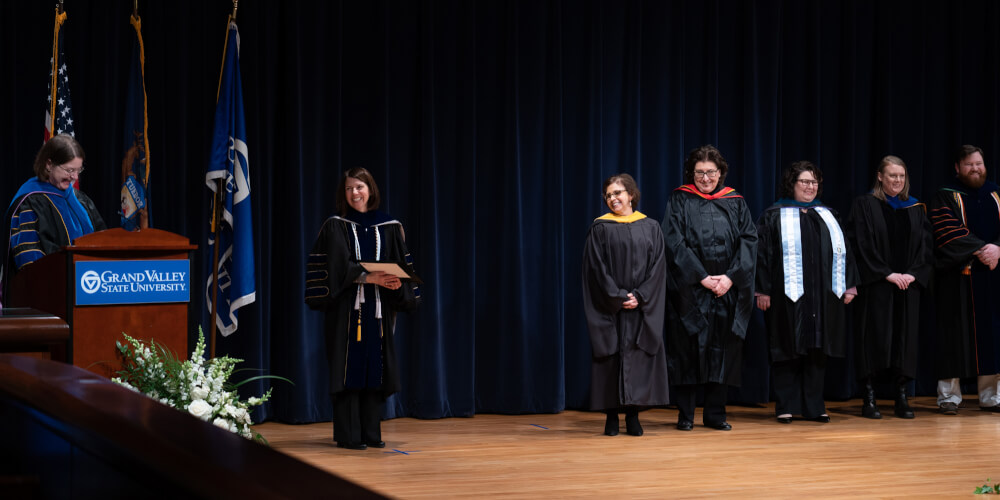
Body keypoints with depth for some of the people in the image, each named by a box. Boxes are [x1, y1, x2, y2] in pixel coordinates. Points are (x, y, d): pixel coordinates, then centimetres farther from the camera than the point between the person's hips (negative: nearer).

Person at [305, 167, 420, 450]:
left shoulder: (389, 227, 10)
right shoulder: (335, 227, 1)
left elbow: (402, 266, 8)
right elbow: (340, 266, -10)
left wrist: (397, 283, -13)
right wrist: (370, 278, -23)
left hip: (379, 308, 3)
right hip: (346, 307, -3)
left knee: (375, 368, 3)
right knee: (349, 368, -5)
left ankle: (371, 432, 9)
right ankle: (348, 435, -3)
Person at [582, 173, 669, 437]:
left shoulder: (650, 227, 7)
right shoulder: (600, 228, 2)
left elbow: (658, 266, 1)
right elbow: (597, 268, -4)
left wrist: (639, 296, -10)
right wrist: (618, 297, -13)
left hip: (642, 308, 2)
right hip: (610, 308, -2)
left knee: (639, 359, 0)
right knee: (611, 358, -2)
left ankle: (633, 415, 5)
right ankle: (612, 416, 2)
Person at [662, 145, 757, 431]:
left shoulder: (735, 203, 10)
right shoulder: (680, 201, 2)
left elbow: (749, 241, 2)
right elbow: (674, 243, -7)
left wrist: (731, 277, -12)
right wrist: (703, 277, -15)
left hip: (727, 291, 3)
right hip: (689, 291, -2)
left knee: (722, 350, 3)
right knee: (688, 348, -1)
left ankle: (715, 414, 11)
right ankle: (685, 415, 6)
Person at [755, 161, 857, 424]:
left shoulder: (827, 216, 16)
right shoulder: (775, 216, 2)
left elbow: (842, 252, 16)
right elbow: (762, 253, -4)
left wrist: (849, 285, 7)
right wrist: (762, 290, -11)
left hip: (822, 297, 4)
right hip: (788, 296, -4)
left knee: (817, 349, 6)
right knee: (788, 351, -1)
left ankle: (813, 407, 11)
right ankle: (786, 406, 5)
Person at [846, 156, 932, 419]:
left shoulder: (916, 209, 13)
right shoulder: (865, 205, 0)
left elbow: (925, 246, 9)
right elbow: (862, 244, -8)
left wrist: (913, 274, -7)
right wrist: (887, 274, -14)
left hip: (908, 286, 4)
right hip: (875, 286, -4)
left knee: (905, 337, 2)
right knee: (874, 336, -4)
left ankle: (901, 397, 6)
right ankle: (869, 397, 0)